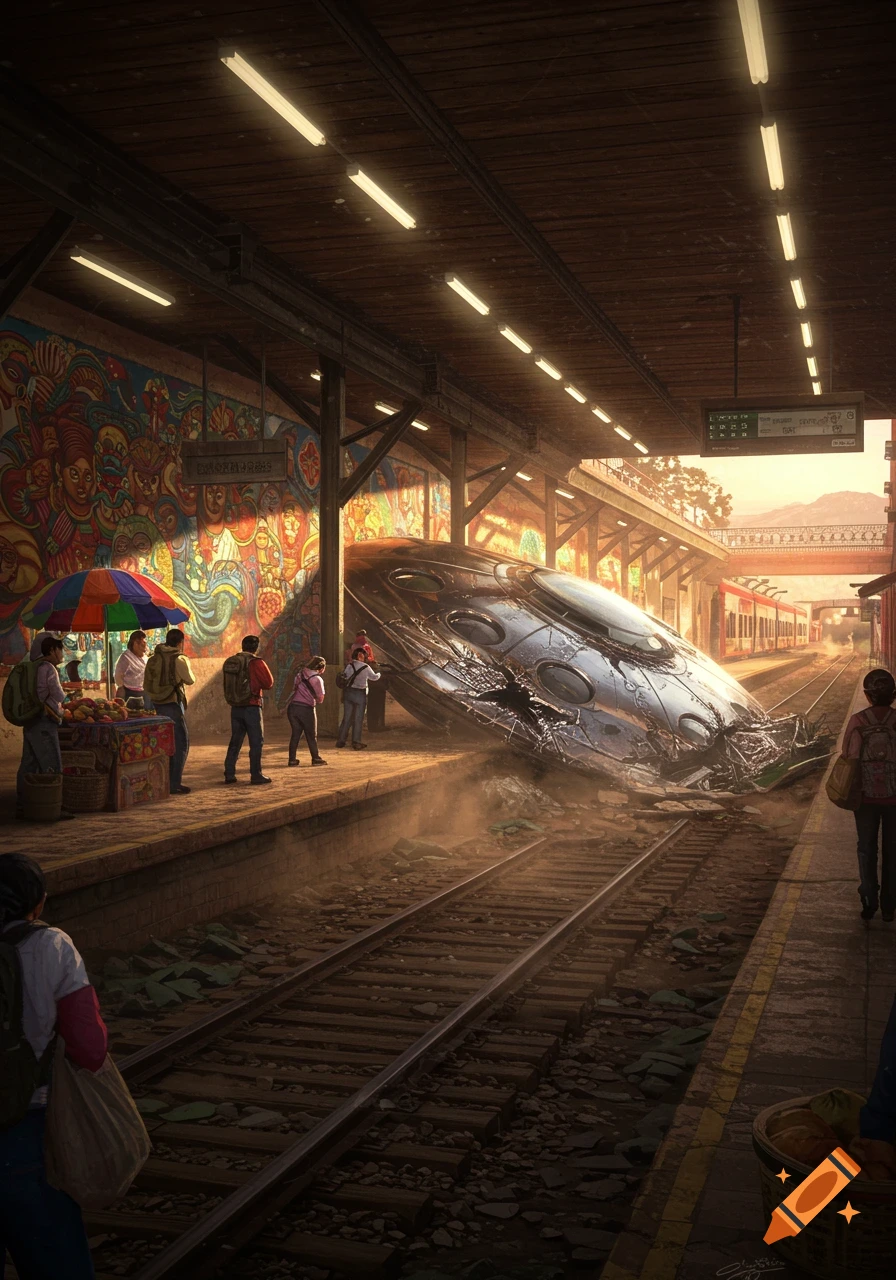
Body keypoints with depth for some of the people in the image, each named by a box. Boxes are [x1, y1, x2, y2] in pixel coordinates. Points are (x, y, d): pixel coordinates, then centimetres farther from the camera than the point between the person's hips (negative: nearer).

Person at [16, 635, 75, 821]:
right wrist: (62, 696, 5)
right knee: (52, 766, -5)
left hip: (29, 722, 9)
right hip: (43, 723, -9)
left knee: (28, 765, 11)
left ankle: (22, 807, 15)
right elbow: (59, 696, -16)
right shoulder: (48, 668, -12)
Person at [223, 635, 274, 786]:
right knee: (256, 743, 2)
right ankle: (256, 775, 0)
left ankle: (229, 774, 11)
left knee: (235, 741, 13)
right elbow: (269, 683, -7)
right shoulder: (257, 663, -11)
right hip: (252, 707, -5)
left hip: (236, 707, 5)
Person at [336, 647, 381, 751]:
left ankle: (340, 740, 12)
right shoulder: (366, 667, -7)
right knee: (358, 719, 5)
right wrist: (378, 674, 29)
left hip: (348, 692, 3)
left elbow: (343, 677, -2)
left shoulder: (349, 665, -1)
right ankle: (356, 742, 6)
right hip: (360, 694, -3)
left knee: (346, 718, 11)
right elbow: (374, 677, 7)